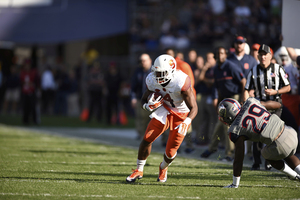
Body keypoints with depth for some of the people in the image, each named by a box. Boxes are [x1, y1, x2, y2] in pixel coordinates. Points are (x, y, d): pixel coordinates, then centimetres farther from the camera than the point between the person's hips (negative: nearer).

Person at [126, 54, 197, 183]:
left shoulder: (181, 82, -33)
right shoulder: (152, 80, -16)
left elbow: (193, 108, -27)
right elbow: (144, 99, -1)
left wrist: (186, 123, -43)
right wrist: (148, 106, -26)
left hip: (181, 115, -4)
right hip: (164, 110, 4)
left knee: (170, 152, -2)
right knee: (147, 139, -9)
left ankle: (163, 168, 34)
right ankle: (139, 170, 11)